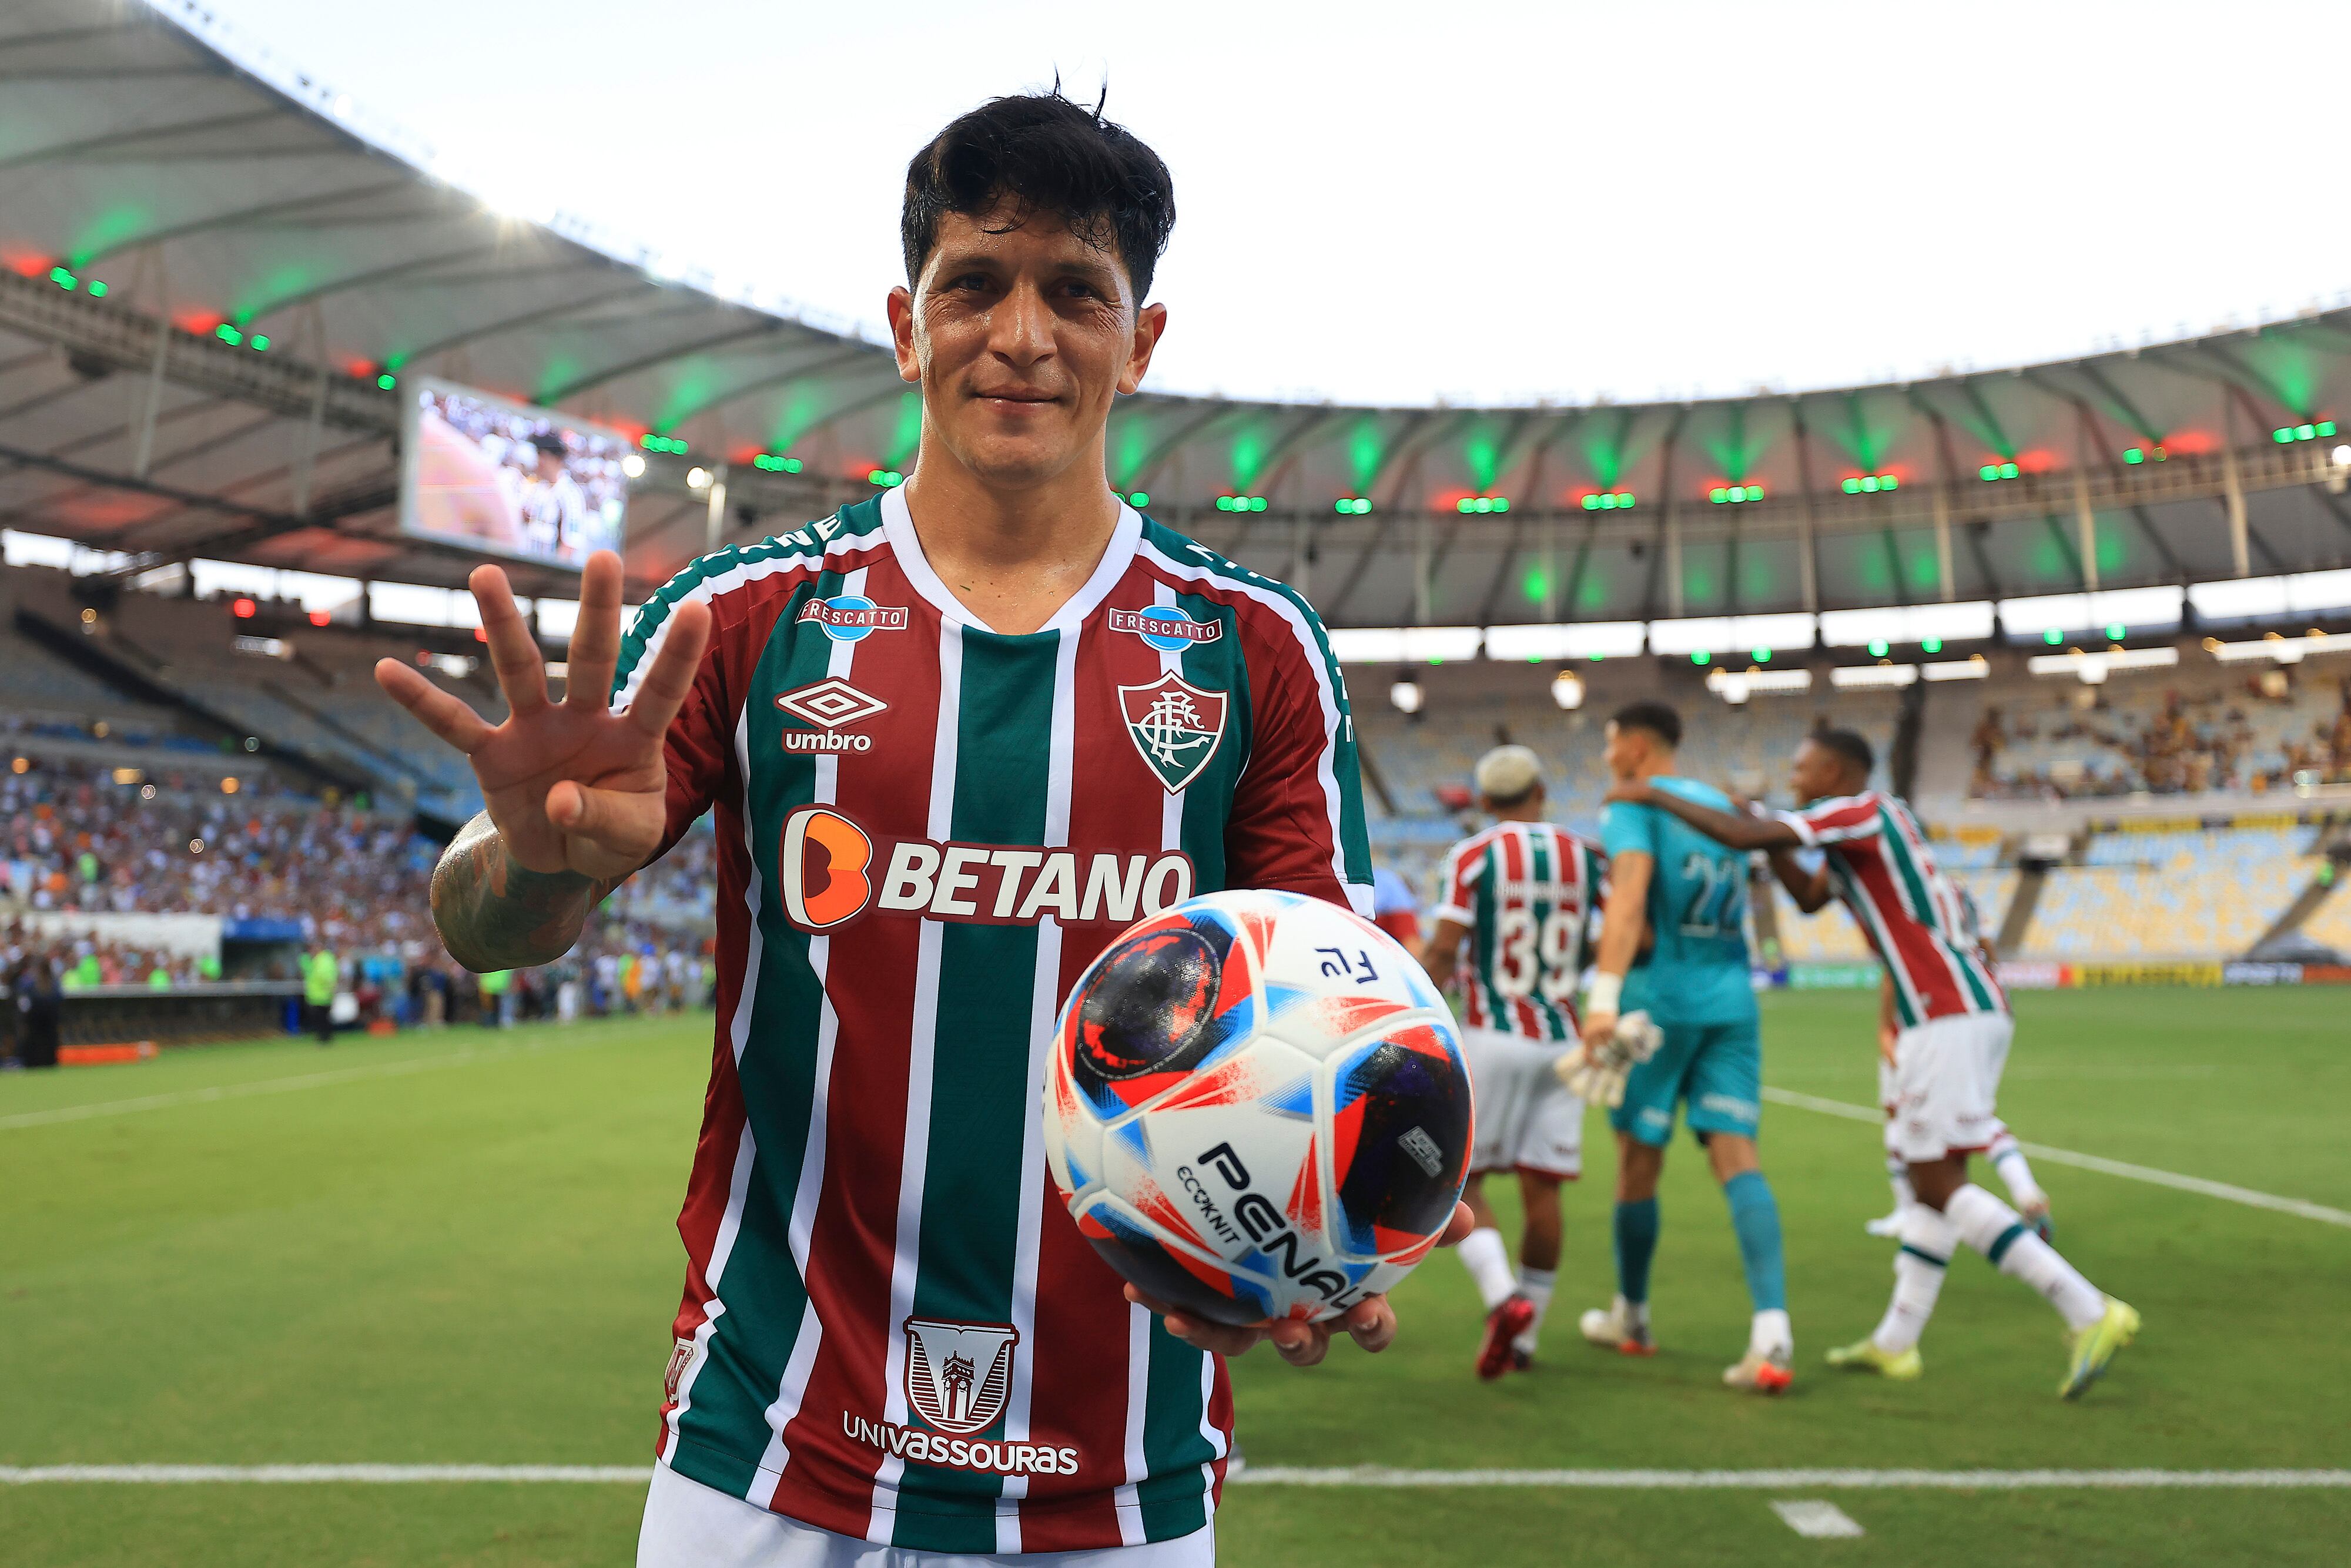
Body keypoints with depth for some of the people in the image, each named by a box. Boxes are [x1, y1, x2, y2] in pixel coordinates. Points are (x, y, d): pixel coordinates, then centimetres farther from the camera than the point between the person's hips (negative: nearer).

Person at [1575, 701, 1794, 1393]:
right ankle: (1772, 1333, -18)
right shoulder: (1722, 804, 18)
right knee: (1736, 1156, -3)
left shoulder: (1632, 804, -5)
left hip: (1661, 997, -6)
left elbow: (1630, 898, -21)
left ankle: (1631, 1317, 26)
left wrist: (1604, 998, -30)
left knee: (1639, 1158, 9)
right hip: (1733, 998, 6)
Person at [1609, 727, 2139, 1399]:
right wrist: (1761, 829, 20)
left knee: (1941, 1184, -7)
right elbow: (1810, 897, 31)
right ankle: (1895, 1341, 18)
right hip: (1976, 1009, 10)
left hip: (1948, 1015, -10)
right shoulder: (1876, 824, 21)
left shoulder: (1858, 810, -7)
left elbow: (1746, 839, -18)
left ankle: (2090, 1313, -9)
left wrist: (1654, 797, -7)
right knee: (1932, 1180, 11)